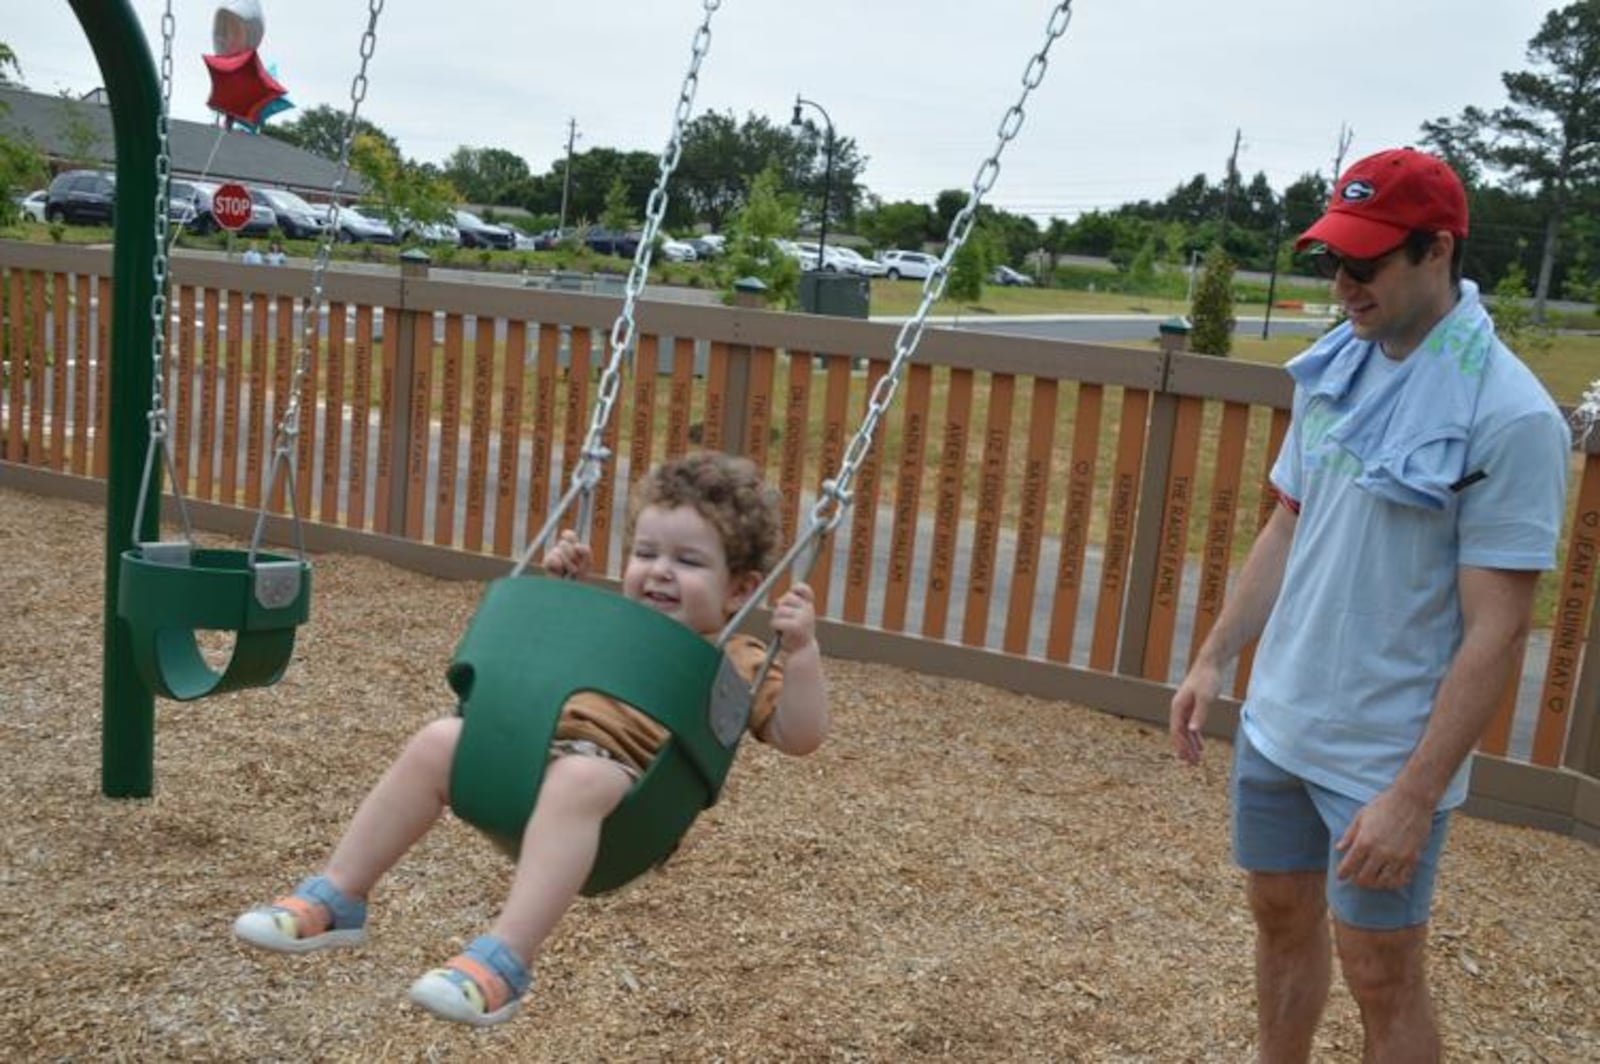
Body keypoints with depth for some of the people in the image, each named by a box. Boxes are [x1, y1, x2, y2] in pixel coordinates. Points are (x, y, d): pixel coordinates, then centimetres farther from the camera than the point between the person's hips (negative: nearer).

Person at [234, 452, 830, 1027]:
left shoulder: (736, 664, 12)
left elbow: (800, 736, 1)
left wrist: (800, 651, -13)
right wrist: (559, 591, 31)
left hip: (619, 776, -7)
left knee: (576, 780, -40)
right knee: (437, 742, -13)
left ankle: (503, 961, -45)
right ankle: (336, 899, -3)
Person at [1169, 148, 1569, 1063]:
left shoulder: (1509, 415, -18)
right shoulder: (1333, 369, 2)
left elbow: (1495, 629, -19)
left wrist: (1415, 797, -21)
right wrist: (1215, 658, 9)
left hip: (1385, 760, -6)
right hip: (1276, 723, 6)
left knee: (1383, 976, 7)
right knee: (1283, 919, 20)